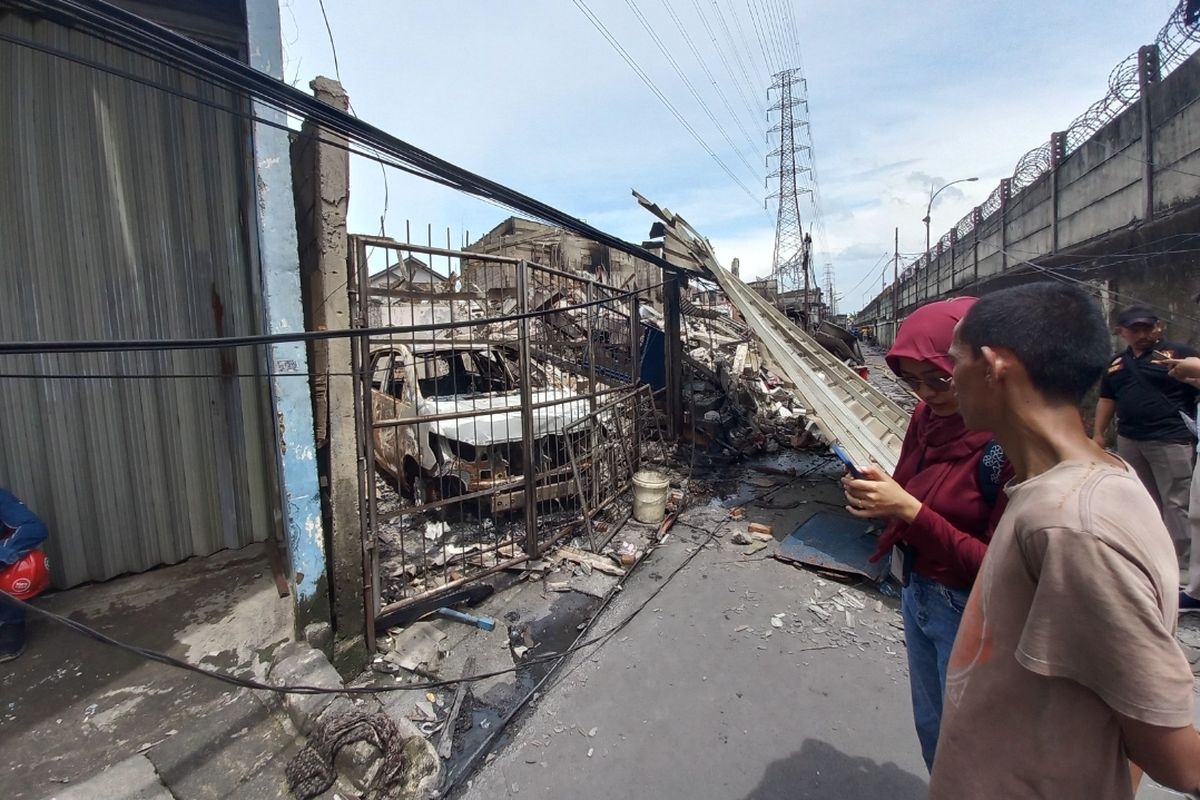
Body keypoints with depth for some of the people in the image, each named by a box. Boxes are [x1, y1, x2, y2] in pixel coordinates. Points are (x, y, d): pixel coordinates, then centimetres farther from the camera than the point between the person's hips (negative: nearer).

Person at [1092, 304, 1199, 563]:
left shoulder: (1178, 353, -2)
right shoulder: (1116, 363, 12)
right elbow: (1106, 399, 16)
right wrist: (1099, 433, 13)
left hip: (1171, 438, -5)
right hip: (1129, 440, 5)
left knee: (1176, 502, -1)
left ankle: (1179, 562, 7)